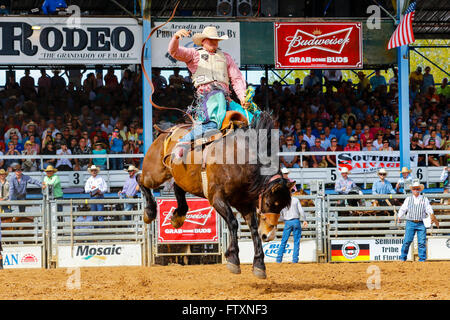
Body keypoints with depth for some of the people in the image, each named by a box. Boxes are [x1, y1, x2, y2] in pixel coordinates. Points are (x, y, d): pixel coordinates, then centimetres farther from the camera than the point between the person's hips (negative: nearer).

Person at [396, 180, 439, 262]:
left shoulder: (424, 199, 10)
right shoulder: (408, 199, 12)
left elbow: (429, 209, 2)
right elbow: (403, 209, 9)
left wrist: (432, 216, -15)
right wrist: (399, 217, 0)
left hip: (421, 223, 0)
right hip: (410, 223, 0)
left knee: (422, 242, -3)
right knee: (407, 240, -8)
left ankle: (422, 259, 4)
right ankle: (403, 258, 0)